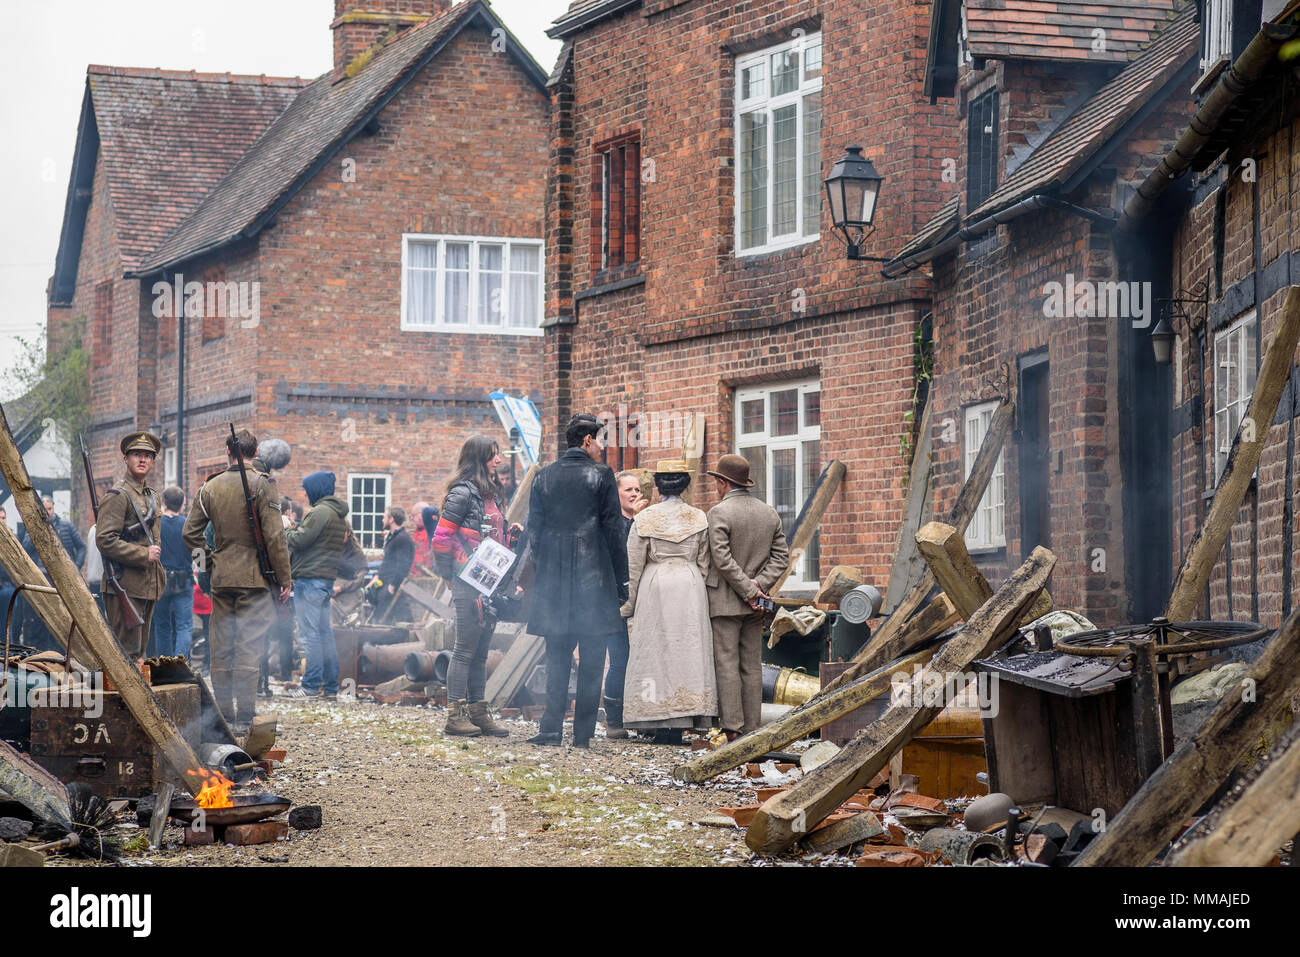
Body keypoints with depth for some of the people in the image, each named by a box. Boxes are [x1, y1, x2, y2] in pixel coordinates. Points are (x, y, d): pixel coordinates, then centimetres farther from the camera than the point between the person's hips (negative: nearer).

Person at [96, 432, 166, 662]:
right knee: (126, 652, -10)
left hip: (148, 587, 9)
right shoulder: (117, 496, -10)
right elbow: (105, 540, -19)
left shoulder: (151, 496, 18)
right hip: (125, 585, -9)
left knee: (138, 651, 11)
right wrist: (144, 555, -17)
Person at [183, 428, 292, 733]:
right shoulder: (262, 484, -8)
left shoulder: (210, 487, 7)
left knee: (220, 648, 9)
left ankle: (223, 715, 12)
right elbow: (274, 535, -12)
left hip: (221, 577, 4)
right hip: (254, 579, -4)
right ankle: (244, 717, -6)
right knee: (248, 647, -3)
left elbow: (190, 532, 8)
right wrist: (284, 578, -6)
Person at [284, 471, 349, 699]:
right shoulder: (339, 515, 19)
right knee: (325, 633, 11)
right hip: (327, 578, 10)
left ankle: (311, 685, -7)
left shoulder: (320, 511, -12)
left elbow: (300, 539, -15)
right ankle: (331, 687, 12)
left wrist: (287, 533, 4)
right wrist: (296, 530, 14)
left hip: (310, 579, -9)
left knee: (310, 633, -7)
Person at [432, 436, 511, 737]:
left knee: (481, 651, 11)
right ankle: (454, 715, -2)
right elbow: (442, 537, -13)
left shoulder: (492, 493, 16)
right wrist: (451, 574, -7)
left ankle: (478, 712, 16)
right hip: (469, 585, -8)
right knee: (466, 649, -5)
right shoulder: (463, 492, -10)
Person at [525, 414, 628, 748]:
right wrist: (622, 579, 0)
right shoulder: (601, 475, -5)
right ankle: (583, 734, 1)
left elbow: (534, 530, 8)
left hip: (553, 581, 4)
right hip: (594, 579, -4)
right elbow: (613, 531, -6)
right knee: (591, 661, 1)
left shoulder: (544, 477, 7)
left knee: (557, 658, 9)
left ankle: (551, 729, 3)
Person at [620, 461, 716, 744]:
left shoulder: (645, 519, -2)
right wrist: (702, 599, 16)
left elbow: (633, 566, 0)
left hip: (655, 587, -2)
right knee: (689, 651, 3)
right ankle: (680, 723, -1)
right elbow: (704, 564, 7)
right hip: (690, 591, 2)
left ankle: (662, 725, -5)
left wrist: (628, 604, 7)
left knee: (656, 651, 0)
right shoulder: (699, 519, 4)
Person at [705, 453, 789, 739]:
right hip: (754, 607, 6)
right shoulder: (769, 513, 9)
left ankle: (733, 729, -9)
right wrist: (759, 584, -4)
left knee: (726, 664, -5)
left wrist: (749, 590, -12)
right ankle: (752, 731, 9)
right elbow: (782, 556, 5)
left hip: (725, 601, -6)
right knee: (752, 666, 8)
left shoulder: (719, 513, -11)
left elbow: (722, 559, -17)